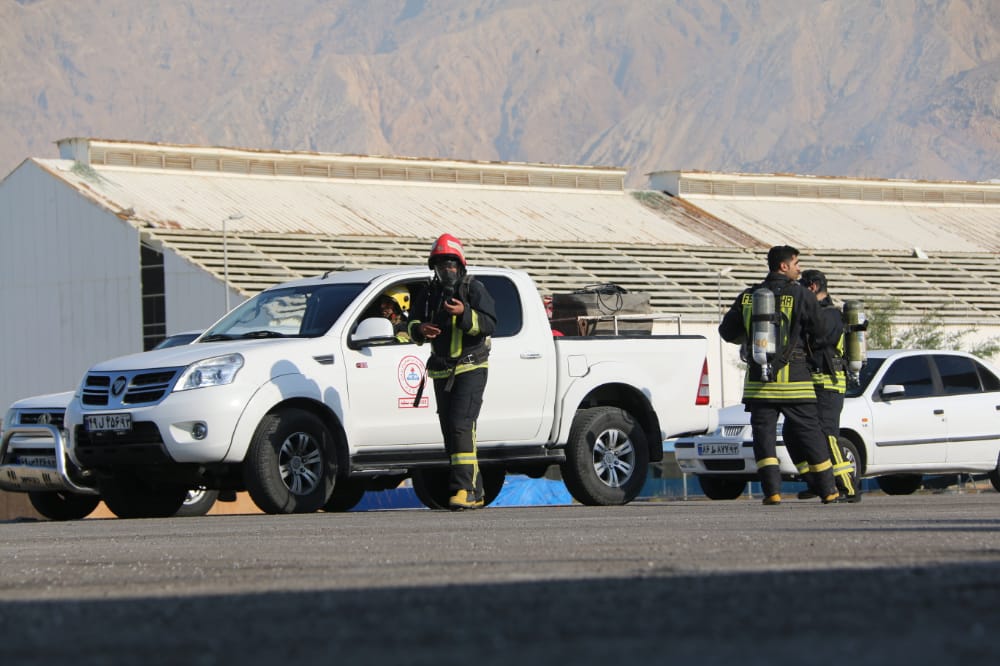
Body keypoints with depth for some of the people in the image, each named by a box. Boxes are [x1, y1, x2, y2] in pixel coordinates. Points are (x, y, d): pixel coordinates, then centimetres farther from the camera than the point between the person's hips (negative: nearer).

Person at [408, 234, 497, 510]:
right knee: (451, 433, 7)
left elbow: (489, 324, -15)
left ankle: (464, 488, -25)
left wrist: (464, 313, -32)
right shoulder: (429, 294, 13)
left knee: (461, 425, -20)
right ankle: (475, 494, 13)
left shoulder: (474, 289, -4)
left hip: (470, 369, -7)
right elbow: (413, 324, 13)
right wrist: (420, 329, -11)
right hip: (442, 373, 7)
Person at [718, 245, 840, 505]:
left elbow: (728, 332, 14)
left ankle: (772, 490, -7)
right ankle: (828, 490, 10)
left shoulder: (747, 297, 7)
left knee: (764, 434, 4)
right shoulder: (800, 296, -5)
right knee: (809, 433, 5)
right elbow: (821, 332, -4)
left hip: (758, 378, 2)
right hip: (793, 377, -2)